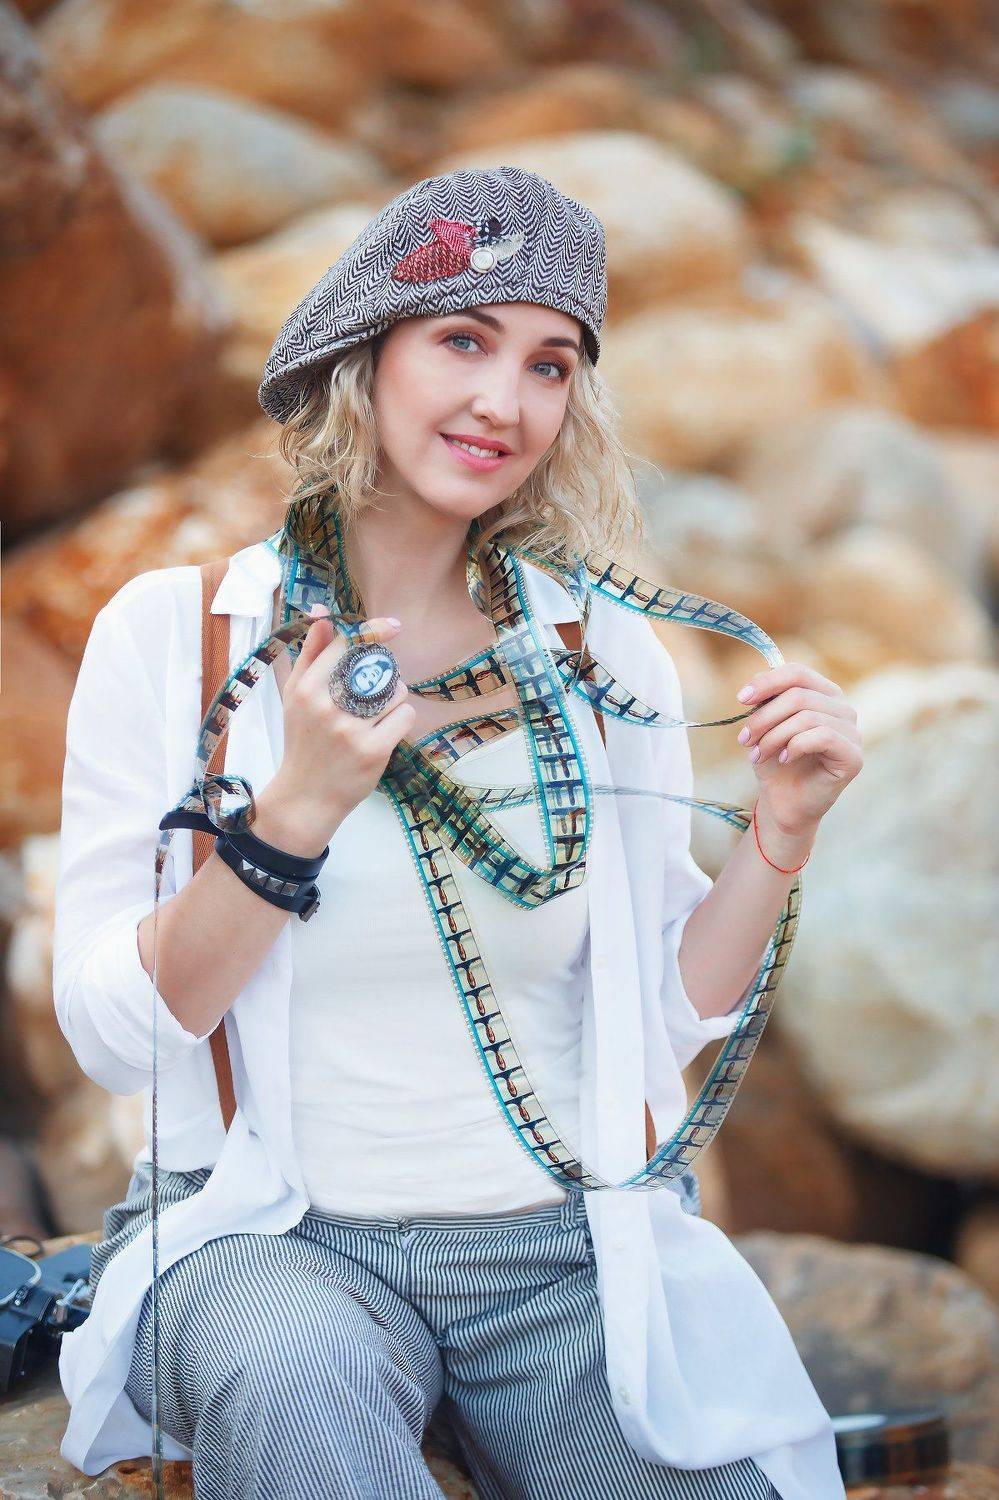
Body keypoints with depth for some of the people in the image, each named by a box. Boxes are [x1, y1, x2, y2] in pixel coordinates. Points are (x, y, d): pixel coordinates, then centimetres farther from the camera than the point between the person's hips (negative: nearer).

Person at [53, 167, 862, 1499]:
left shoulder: (606, 651, 4)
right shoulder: (174, 633, -3)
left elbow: (664, 1021, 8)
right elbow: (112, 1036, -7)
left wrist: (780, 835, -7)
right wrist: (295, 814, -18)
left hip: (571, 1245, 4)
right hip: (281, 1239, -3)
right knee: (293, 1372, -35)